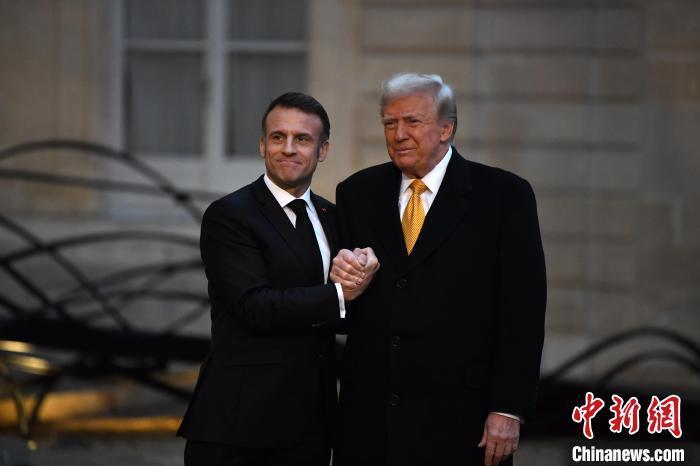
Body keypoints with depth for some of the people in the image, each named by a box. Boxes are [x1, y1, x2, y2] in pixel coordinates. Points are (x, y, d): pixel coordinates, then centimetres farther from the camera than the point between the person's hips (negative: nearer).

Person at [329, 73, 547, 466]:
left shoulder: (505, 195, -2)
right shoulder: (357, 194, 9)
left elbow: (523, 311, -5)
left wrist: (509, 410, -11)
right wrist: (341, 276, -9)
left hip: (458, 421, -3)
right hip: (369, 417, 3)